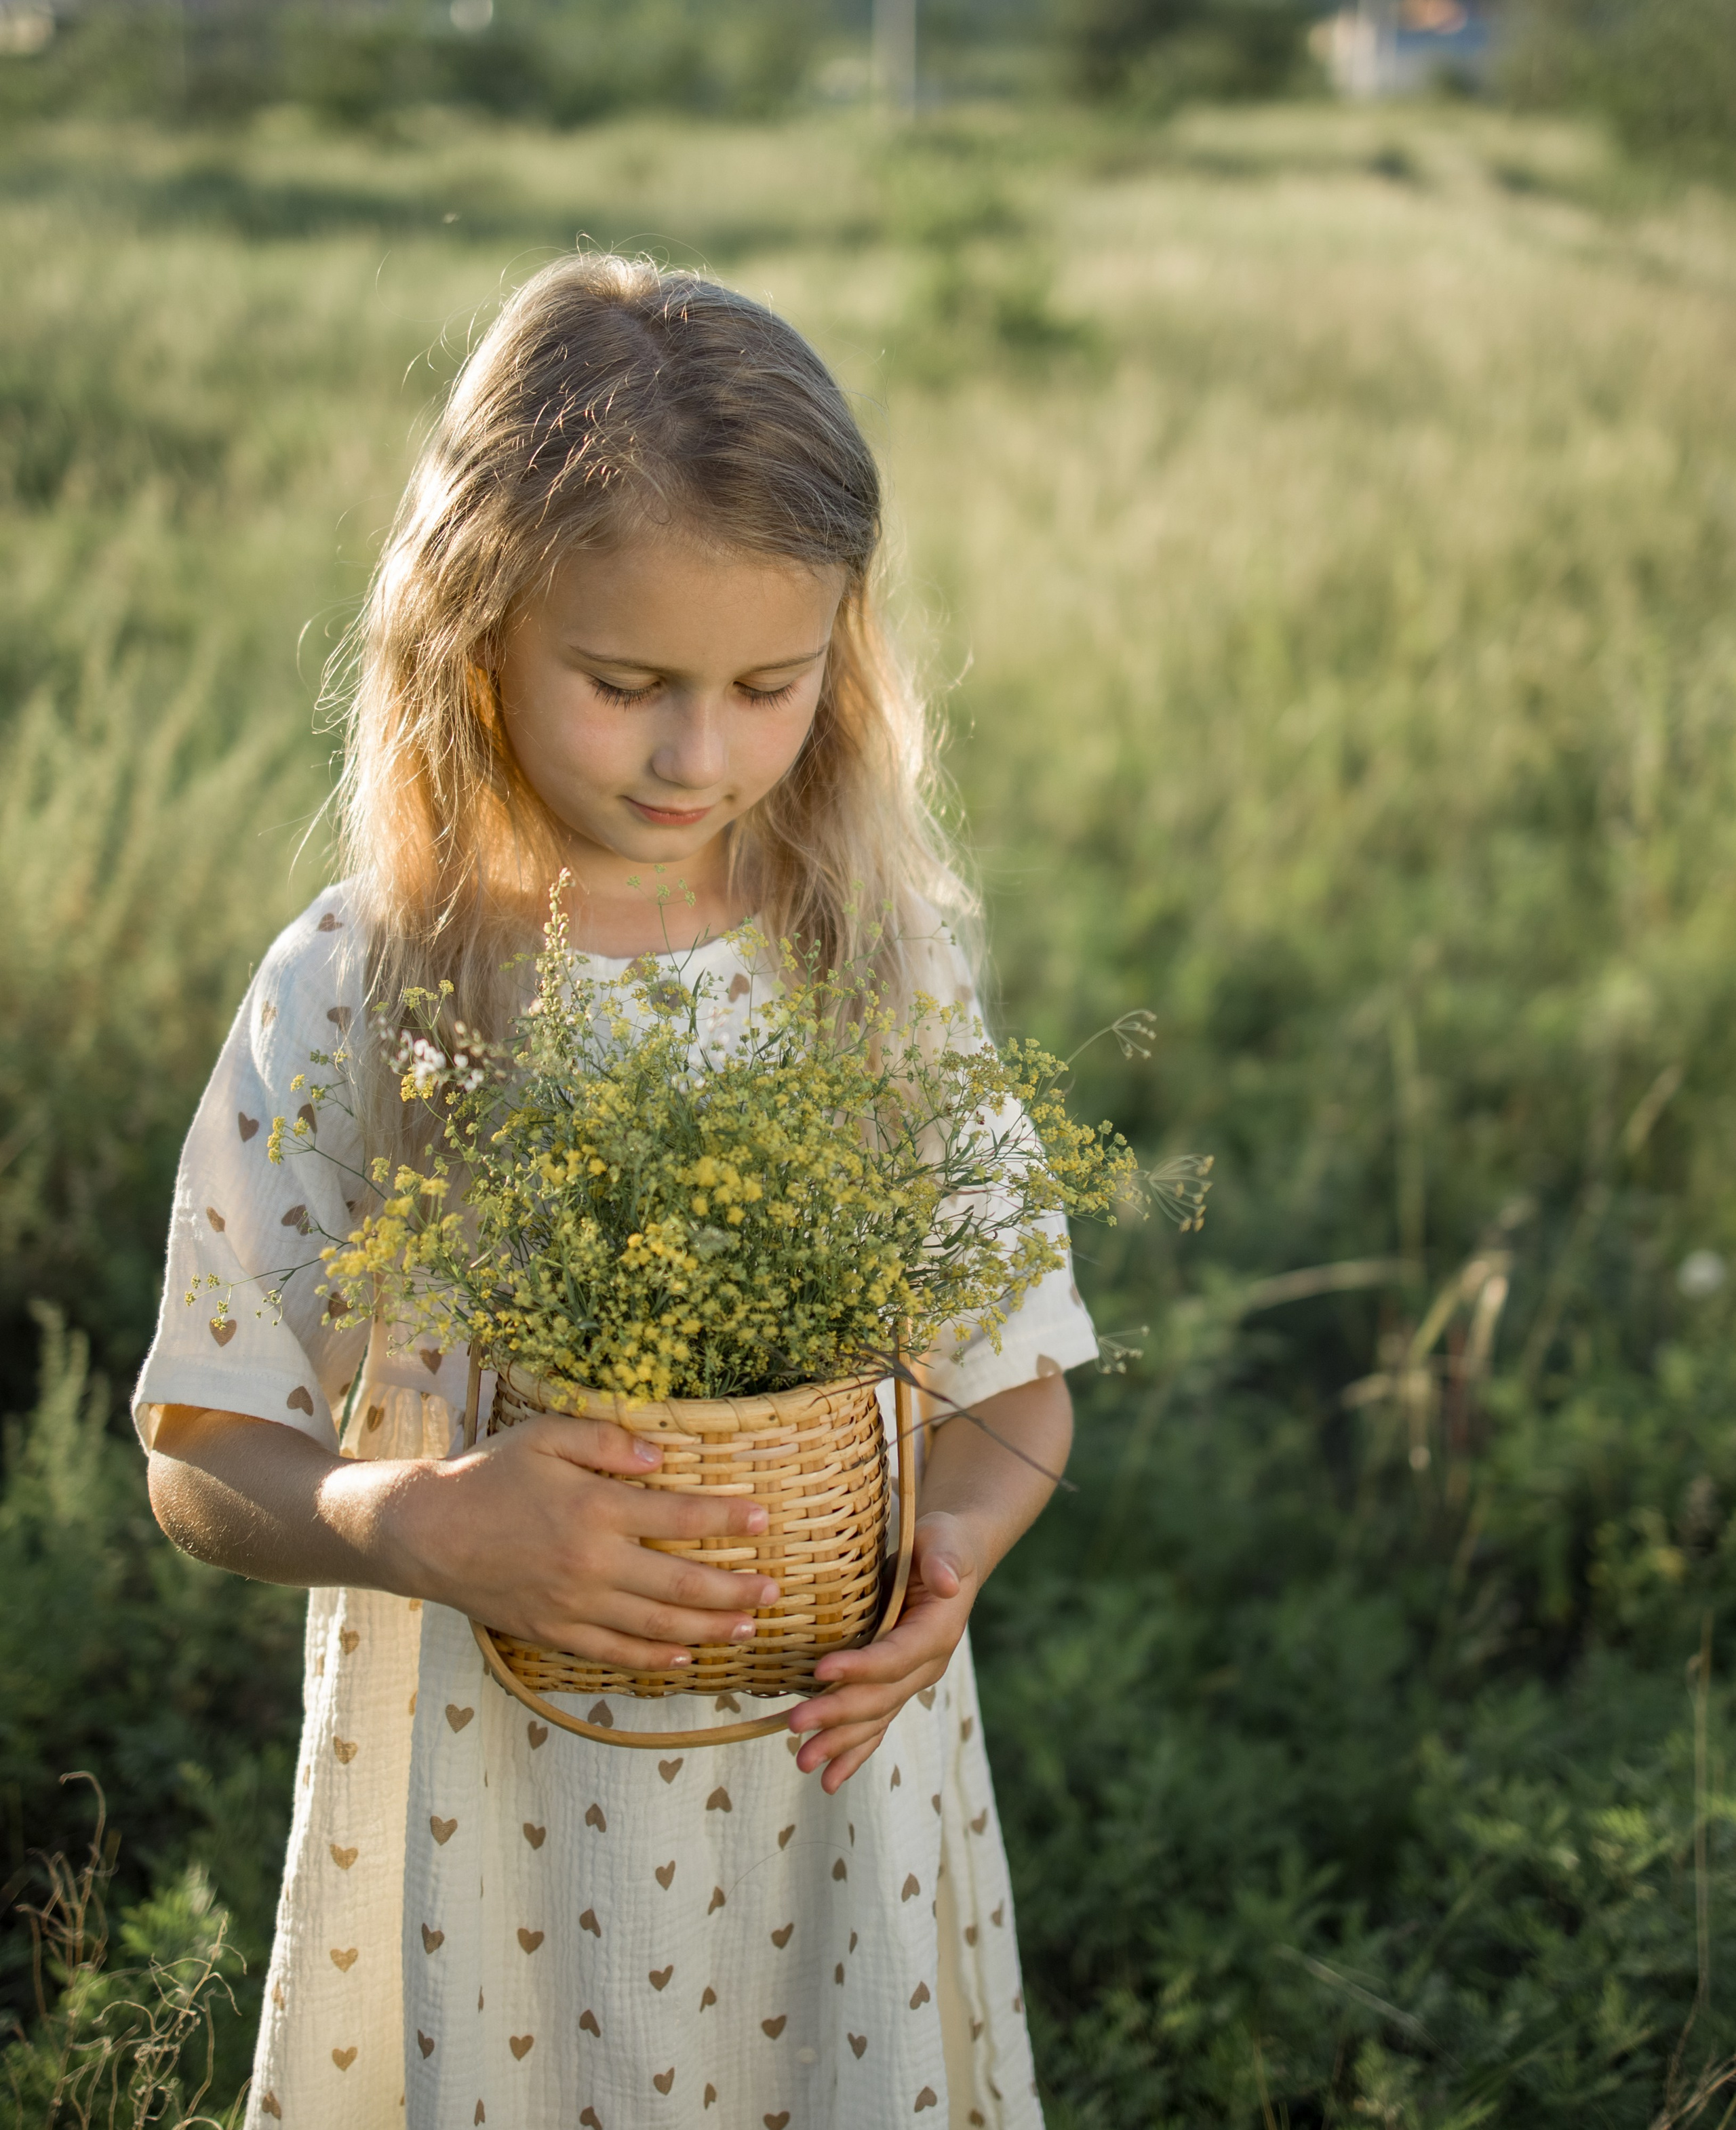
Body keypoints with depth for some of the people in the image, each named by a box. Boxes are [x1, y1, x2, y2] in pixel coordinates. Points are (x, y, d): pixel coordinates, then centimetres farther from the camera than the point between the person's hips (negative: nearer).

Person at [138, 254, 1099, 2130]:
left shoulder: (891, 970, -6)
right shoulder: (350, 998, -11)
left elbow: (1015, 1387, 2)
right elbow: (204, 1460, -6)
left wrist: (949, 1547, -19)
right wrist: (418, 1523, -25)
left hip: (827, 1797, 2)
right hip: (478, 1812, -1)